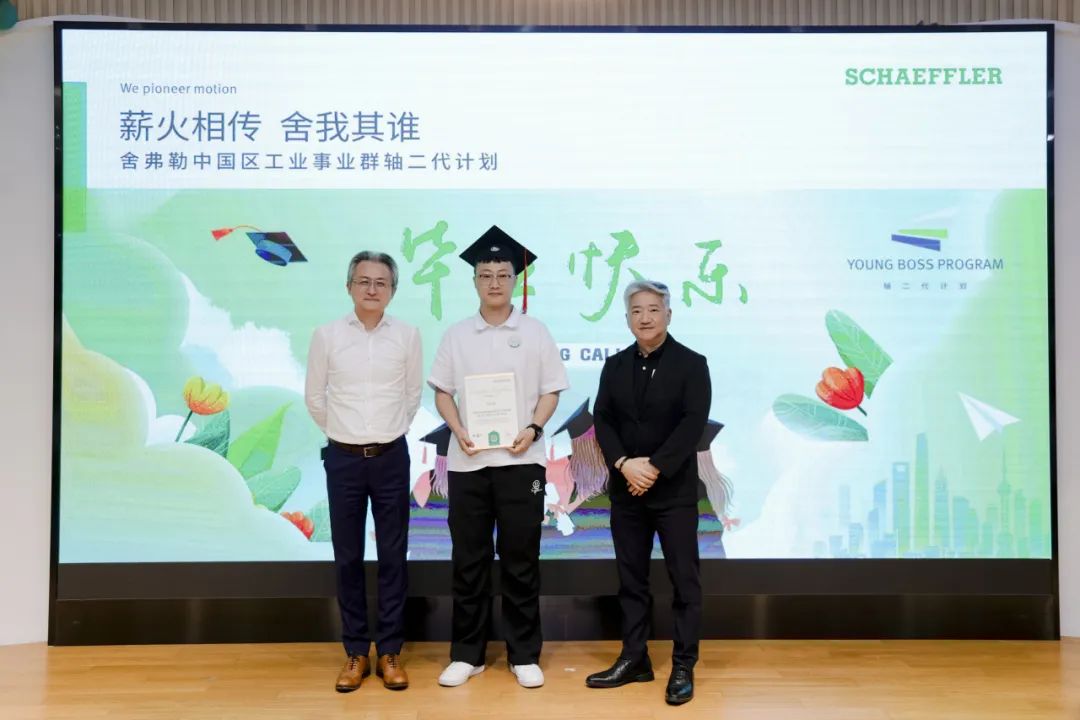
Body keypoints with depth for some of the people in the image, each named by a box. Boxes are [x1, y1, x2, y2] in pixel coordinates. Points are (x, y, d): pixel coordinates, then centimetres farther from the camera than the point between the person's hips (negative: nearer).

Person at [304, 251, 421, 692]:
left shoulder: (407, 335, -3)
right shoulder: (326, 335, -3)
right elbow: (314, 398, 7)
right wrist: (342, 433, 12)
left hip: (391, 457, 0)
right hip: (343, 458, 0)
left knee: (393, 556, 6)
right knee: (347, 557, 7)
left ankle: (390, 652, 18)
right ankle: (356, 653, 21)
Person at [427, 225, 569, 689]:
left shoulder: (535, 332, 3)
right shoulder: (456, 335, 8)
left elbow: (551, 391, 3)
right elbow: (442, 392, 8)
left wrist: (533, 429, -13)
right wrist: (459, 432, -8)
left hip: (520, 459, -1)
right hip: (466, 460, 2)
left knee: (521, 560, 5)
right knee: (468, 560, 9)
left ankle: (524, 655, 18)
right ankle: (466, 653, 21)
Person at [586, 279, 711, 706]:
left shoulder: (691, 364, -3)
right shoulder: (615, 366, 9)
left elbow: (693, 423, -12)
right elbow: (602, 420, 2)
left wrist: (654, 466, -18)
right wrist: (624, 464, -13)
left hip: (675, 490, -4)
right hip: (625, 489, 4)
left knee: (683, 580, 4)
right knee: (631, 578, 11)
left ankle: (683, 667, 15)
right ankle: (634, 659, 23)